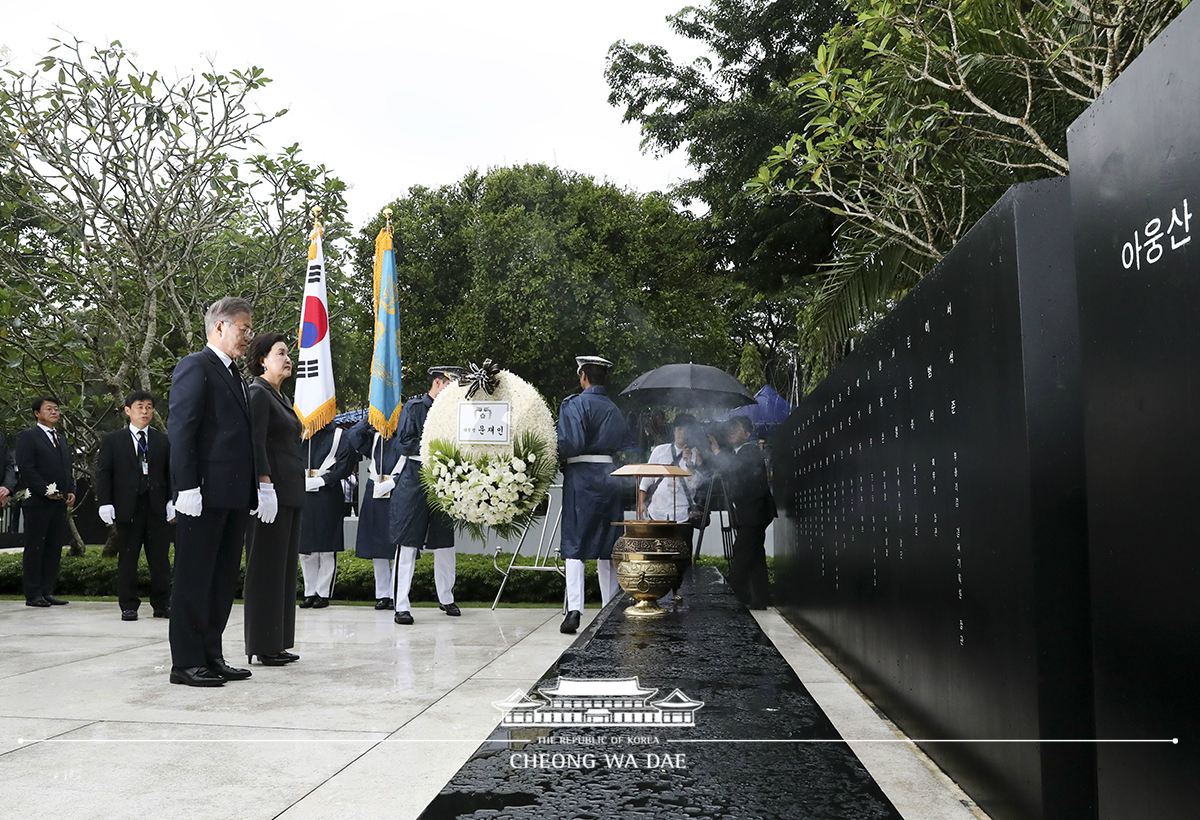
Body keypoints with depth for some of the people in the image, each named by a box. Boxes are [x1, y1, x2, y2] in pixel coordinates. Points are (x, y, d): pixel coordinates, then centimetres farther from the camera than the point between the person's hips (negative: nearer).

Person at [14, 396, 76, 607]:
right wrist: (46, 491, -15)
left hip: (60, 503, 7)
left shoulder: (62, 439, 20)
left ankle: (47, 591, 13)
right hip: (38, 503, -7)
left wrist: (71, 491, 6)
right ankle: (33, 595, 2)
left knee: (54, 549, 7)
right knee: (34, 549, -2)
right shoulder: (29, 437, -2)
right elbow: (25, 468, -11)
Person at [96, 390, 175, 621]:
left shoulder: (163, 441, 12)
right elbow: (103, 473, 4)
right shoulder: (112, 440, 7)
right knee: (127, 559, 3)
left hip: (157, 508, 2)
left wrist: (172, 502, 1)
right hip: (127, 508, -1)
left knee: (160, 559, 3)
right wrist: (105, 504, -5)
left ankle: (161, 604, 12)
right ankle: (128, 606, 11)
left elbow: (171, 474, 10)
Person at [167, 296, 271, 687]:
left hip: (235, 494, 9)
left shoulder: (234, 374, 21)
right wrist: (187, 487, -20)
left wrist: (260, 485, 12)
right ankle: (185, 662, 6)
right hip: (205, 494, -9)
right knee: (194, 579, -1)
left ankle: (211, 656, 21)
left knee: (223, 580, 12)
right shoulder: (195, 366, -6)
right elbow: (180, 429, -14)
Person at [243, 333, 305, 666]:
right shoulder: (257, 393, -7)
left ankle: (278, 643, 16)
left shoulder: (281, 397, 21)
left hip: (290, 493, 10)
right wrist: (265, 487, -23)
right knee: (267, 567, -5)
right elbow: (256, 444, -16)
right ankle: (262, 647, 1)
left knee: (285, 567, 10)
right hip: (272, 492, -10)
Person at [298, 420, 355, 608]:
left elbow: (344, 465, -8)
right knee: (305, 550, 7)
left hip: (328, 497, -4)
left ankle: (324, 593, 6)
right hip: (304, 496, 5)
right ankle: (310, 592, 15)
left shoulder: (339, 436, 1)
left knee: (326, 550, -1)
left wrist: (322, 479, -16)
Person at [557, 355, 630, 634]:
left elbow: (571, 444, -17)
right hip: (611, 478, 5)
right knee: (606, 546, 11)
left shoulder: (574, 404, -6)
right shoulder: (615, 409, 14)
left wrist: (557, 452, 1)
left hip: (581, 477, -5)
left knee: (574, 545, -2)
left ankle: (574, 608, -13)